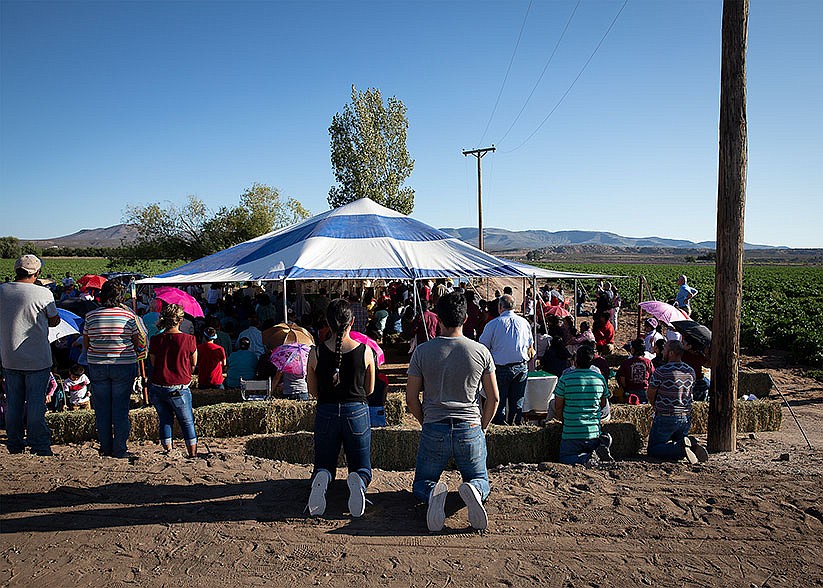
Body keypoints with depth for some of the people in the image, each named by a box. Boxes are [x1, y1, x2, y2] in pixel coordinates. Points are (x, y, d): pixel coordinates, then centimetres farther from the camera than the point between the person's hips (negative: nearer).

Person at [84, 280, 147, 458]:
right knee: (121, 409, 5)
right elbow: (138, 343, -1)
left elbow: (86, 344, 7)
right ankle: (119, 449, 9)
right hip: (124, 366, -2)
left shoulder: (91, 316, -1)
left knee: (101, 409, 11)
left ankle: (105, 447, 19)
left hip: (97, 366, 2)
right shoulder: (129, 316, -7)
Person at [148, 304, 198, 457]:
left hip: (157, 388, 3)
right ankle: (193, 454, 19)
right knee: (187, 422, 12)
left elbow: (154, 363, 11)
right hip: (179, 389, -3)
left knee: (164, 420, 18)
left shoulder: (155, 340, -2)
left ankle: (168, 451, 24)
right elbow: (193, 364, 4)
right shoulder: (189, 340, -10)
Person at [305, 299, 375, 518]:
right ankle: (357, 481, -20)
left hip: (326, 413, 1)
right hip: (357, 413, 0)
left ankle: (321, 479, -16)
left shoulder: (316, 352, -7)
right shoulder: (365, 351, -7)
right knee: (361, 467, 17)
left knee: (324, 465, 21)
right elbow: (369, 390, 5)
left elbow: (313, 391, 5)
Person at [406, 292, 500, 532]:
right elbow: (493, 399, 3)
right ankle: (473, 490, -16)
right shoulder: (480, 351, -2)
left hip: (434, 430, 0)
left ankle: (433, 493, -18)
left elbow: (411, 399, 1)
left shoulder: (422, 351, -3)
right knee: (481, 481, 21)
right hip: (470, 430, 1)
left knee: (421, 484, 19)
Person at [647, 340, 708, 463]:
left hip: (666, 418, -6)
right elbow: (688, 394, 14)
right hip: (686, 417, 6)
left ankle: (681, 448, -21)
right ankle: (692, 445, -7)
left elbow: (650, 395, -7)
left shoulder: (661, 371, -15)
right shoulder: (691, 371, 5)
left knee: (653, 449, 2)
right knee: (678, 440, 24)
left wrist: (657, 407, 15)